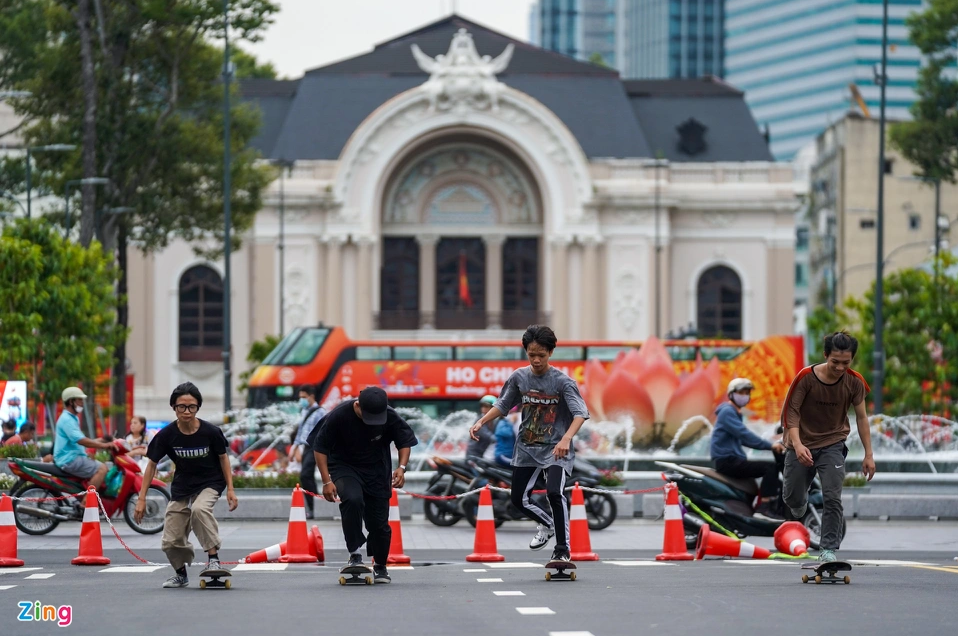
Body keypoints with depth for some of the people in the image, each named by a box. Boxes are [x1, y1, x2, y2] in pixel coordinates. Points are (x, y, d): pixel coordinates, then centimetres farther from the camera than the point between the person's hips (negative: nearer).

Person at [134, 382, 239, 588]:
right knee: (171, 543, 0)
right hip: (181, 487, 3)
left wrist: (230, 490, -4)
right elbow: (152, 464, -6)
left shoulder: (211, 432, -18)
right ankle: (181, 573, 31)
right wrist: (141, 499, -8)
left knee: (199, 509, -37)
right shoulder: (166, 435, -15)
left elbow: (223, 457, -1)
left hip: (209, 484, -3)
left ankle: (213, 557, -23)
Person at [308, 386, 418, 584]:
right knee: (353, 499, -32)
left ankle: (380, 566, 27)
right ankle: (355, 554, -20)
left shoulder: (390, 417, -18)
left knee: (379, 521, 2)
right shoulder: (339, 415, -24)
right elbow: (320, 447, -13)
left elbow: (405, 442, -1)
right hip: (344, 467, -2)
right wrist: (327, 481, -17)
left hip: (377, 470, 2)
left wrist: (401, 467, -19)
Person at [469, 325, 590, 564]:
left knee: (554, 493, -25)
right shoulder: (519, 377, -1)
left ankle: (562, 550, -14)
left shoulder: (562, 381, -14)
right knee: (519, 499, 11)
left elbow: (580, 413, -24)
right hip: (526, 449, 5)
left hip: (555, 450, -5)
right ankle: (547, 524, 41)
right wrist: (481, 422, -1)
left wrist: (566, 439, -41)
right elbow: (503, 405, 14)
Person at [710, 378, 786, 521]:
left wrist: (770, 445, 11)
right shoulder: (727, 412, -11)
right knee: (770, 468, -22)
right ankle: (764, 509, -28)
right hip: (726, 461, -11)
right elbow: (744, 434, -22)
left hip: (733, 460, 11)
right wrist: (770, 445, -24)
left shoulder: (735, 413, 23)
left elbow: (745, 439, 25)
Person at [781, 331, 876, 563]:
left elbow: (861, 417, 0)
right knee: (792, 498, 11)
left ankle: (829, 549, -8)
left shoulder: (854, 382, -10)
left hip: (832, 445, 0)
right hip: (802, 445, 0)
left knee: (832, 498, -14)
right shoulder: (806, 378, -18)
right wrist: (797, 444, -29)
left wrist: (869, 455, -2)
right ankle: (801, 502, 49)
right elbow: (792, 411, -14)